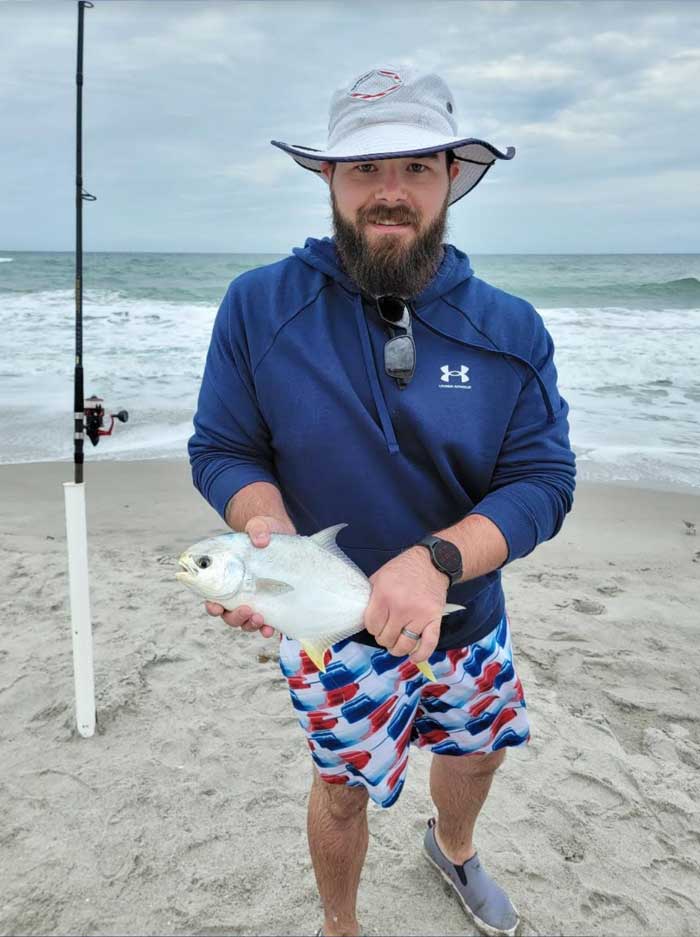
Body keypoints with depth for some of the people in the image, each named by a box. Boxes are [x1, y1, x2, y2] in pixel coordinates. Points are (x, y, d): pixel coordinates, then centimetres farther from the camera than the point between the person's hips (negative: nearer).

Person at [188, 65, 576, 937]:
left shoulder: (512, 330, -12)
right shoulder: (257, 306, -15)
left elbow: (544, 480, -15)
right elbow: (221, 450, -10)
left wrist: (436, 560, -33)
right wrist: (271, 530, -31)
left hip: (470, 617, 4)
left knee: (476, 752, 27)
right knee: (344, 787, 18)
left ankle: (453, 849, 66)